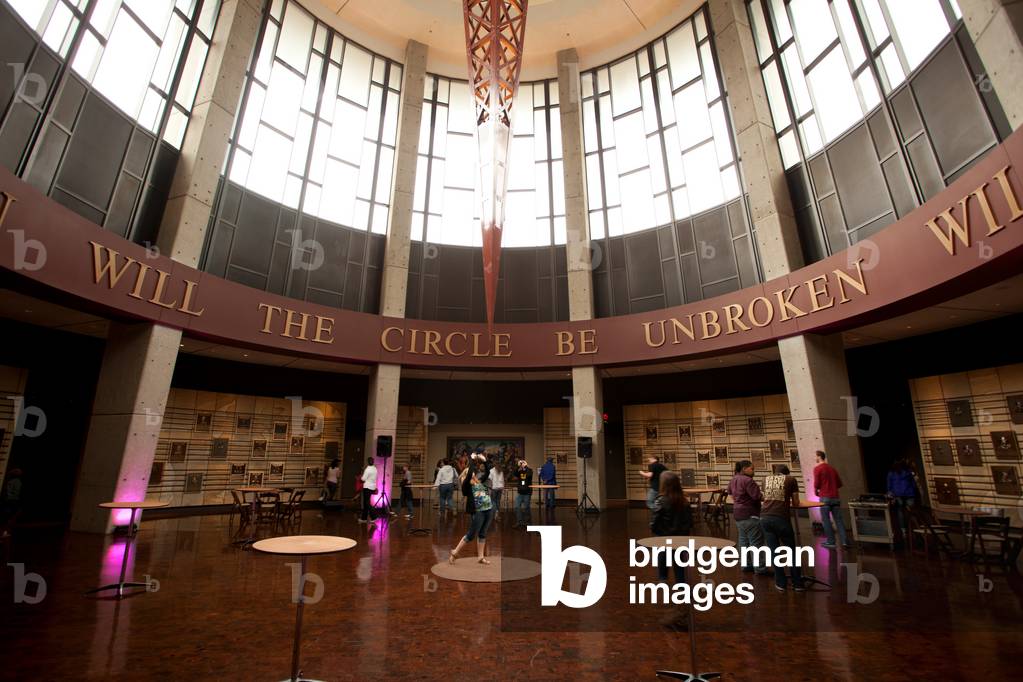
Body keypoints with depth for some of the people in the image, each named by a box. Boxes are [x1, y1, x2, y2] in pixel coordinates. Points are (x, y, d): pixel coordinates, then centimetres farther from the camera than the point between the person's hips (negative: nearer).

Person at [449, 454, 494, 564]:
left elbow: (487, 472, 2)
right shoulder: (466, 484, -5)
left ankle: (480, 557, 21)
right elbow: (469, 474, -21)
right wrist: (472, 460, -15)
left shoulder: (480, 480, 13)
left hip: (489, 509, 6)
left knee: (482, 534, 12)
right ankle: (455, 552, 15)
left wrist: (484, 461, -8)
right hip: (478, 511, -5)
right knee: (471, 534, 1)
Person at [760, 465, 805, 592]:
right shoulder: (791, 480, 11)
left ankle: (780, 583, 20)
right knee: (791, 551, 14)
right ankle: (797, 584, 22)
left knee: (774, 551, 13)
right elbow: (796, 503, 16)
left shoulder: (766, 479, 19)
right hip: (781, 518, -3)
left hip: (765, 517, 3)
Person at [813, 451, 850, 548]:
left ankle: (831, 542, 5)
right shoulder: (833, 468, 12)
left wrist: (816, 491, 7)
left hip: (825, 497, -6)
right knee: (838, 519, 9)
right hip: (835, 497, 6)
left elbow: (816, 483, -12)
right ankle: (845, 541, 5)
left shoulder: (817, 468, -7)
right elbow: (839, 484, 15)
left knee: (825, 520, 3)